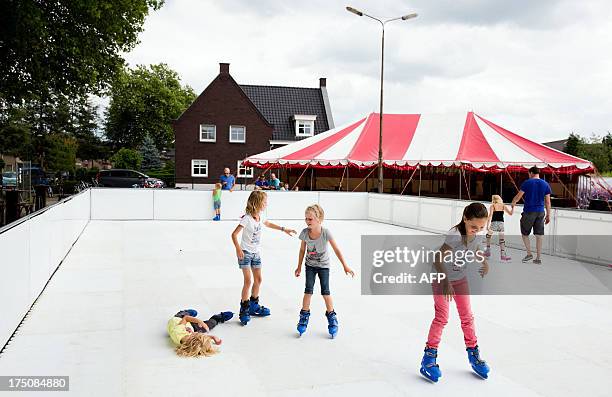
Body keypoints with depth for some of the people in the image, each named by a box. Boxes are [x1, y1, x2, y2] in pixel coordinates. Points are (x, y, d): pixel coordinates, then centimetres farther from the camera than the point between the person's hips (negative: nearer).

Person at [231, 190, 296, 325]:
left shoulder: (260, 217, 3)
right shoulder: (247, 218, -20)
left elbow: (268, 224, 26)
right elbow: (234, 234, -20)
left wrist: (284, 229, 29)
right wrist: (238, 249, -31)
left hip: (255, 253, 8)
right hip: (245, 253, -8)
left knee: (258, 279, 12)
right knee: (248, 281, -10)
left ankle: (254, 305, 27)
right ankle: (244, 310, 0)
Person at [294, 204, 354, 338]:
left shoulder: (325, 233, -24)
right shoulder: (305, 233, -16)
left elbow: (336, 250, -17)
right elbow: (302, 250, -1)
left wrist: (345, 266, -16)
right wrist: (299, 267, 6)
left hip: (323, 265, -2)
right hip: (310, 265, 2)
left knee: (325, 291, -2)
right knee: (308, 290, -3)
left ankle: (331, 317, 15)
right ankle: (304, 316, 12)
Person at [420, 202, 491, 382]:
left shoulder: (476, 236, -11)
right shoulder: (454, 235, -31)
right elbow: (438, 260, -33)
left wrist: (484, 263, -9)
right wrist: (445, 282, -41)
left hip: (461, 279, 6)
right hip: (442, 278, -6)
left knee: (467, 316, 11)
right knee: (442, 317, -7)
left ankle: (473, 353, 27)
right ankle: (429, 356, 3)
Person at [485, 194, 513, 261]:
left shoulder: (492, 206, 3)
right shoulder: (504, 206, 11)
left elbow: (490, 216, -8)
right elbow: (510, 213, 6)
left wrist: (487, 226, -11)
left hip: (494, 223, -2)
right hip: (501, 224, 2)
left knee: (488, 236, 21)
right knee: (502, 240, 6)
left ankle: (488, 251, 21)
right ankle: (503, 255, 0)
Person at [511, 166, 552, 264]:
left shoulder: (527, 183, -6)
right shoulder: (545, 184, 5)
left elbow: (518, 196, -5)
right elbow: (547, 202, 5)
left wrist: (512, 204, 14)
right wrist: (548, 215, 11)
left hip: (529, 212, -4)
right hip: (540, 212, 4)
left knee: (524, 233, 13)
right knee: (539, 235, 6)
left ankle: (529, 254, 12)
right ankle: (538, 258, 8)